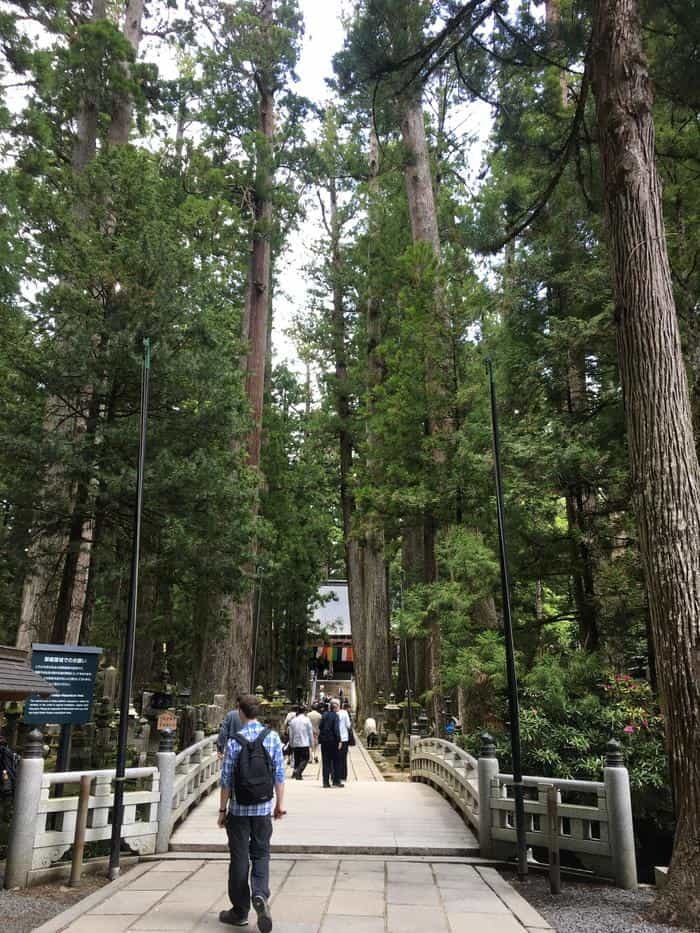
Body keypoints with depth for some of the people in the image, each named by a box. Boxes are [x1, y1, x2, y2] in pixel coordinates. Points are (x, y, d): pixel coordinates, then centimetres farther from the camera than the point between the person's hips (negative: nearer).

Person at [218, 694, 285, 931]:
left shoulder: (234, 742, -11)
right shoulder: (273, 737, -4)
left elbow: (226, 780, -7)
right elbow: (279, 774, 0)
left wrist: (222, 809, 2)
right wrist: (280, 803, 8)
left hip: (239, 809, -2)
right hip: (264, 808, 2)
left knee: (239, 858, 9)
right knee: (261, 854, 14)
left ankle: (240, 911, 18)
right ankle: (260, 895, -9)